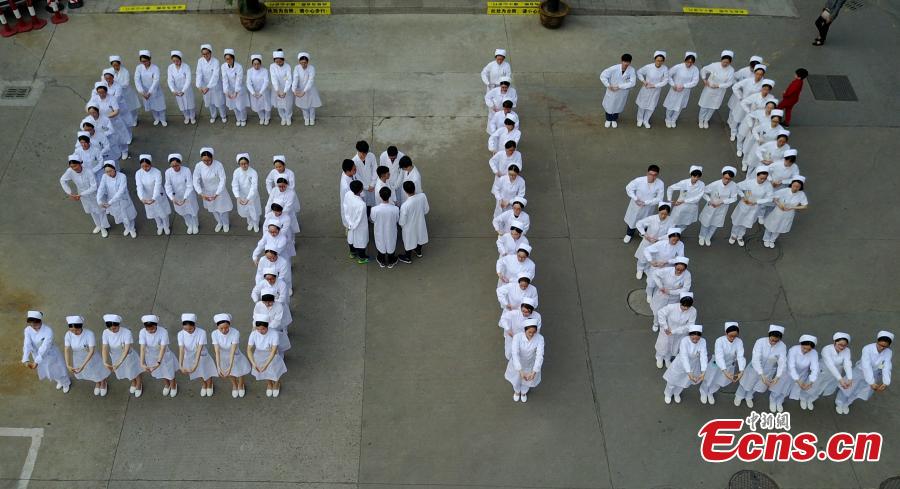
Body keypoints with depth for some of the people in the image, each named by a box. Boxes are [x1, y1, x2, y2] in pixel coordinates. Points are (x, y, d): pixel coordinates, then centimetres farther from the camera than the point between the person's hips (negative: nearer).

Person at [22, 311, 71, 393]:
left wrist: (36, 362, -44)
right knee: (47, 371, 29)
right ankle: (59, 381, 61)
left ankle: (66, 383, 53)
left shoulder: (48, 331, -34)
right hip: (38, 356, 5)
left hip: (51, 355, -4)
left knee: (58, 370, 20)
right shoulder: (28, 330, -21)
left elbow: (45, 347, -38)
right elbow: (27, 345, -30)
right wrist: (26, 360, -43)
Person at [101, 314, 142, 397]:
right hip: (115, 358, 4)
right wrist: (105, 362, -42)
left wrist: (119, 363, -47)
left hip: (128, 357, -4)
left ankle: (139, 386, 55)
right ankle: (133, 383, 63)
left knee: (134, 372, 20)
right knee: (122, 373, 29)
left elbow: (127, 350, -37)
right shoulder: (106, 333, -22)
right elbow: (104, 348, -27)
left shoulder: (126, 332, -34)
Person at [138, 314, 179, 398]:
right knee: (160, 373, 28)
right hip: (152, 357, 3)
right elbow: (142, 348, -30)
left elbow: (163, 348, -36)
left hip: (164, 356, -3)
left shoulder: (163, 332, -33)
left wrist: (158, 362, -48)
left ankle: (173, 386, 54)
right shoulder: (142, 332, -25)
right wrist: (142, 363, -41)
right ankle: (166, 385, 60)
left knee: (169, 373, 20)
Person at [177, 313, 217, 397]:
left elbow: (199, 350, -35)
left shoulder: (202, 332, -31)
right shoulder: (181, 334, -24)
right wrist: (181, 366, -40)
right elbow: (181, 351, -29)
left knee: (207, 373, 19)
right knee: (200, 374, 26)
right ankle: (203, 385, 59)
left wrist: (195, 365, -42)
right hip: (190, 358, 2)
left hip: (202, 357, -2)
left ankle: (209, 386, 54)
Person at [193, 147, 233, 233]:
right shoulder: (198, 166, -23)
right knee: (213, 209, 25)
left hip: (219, 191, -2)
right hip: (207, 192, 2)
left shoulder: (218, 165, -29)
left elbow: (222, 180, -26)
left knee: (222, 208, 19)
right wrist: (201, 194, -29)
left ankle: (225, 223, 49)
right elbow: (196, 181, -18)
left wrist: (217, 194, -32)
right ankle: (219, 222, 54)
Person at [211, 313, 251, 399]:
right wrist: (218, 367, -40)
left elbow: (233, 352, -37)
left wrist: (230, 367, -43)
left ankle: (240, 385, 57)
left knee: (239, 373, 21)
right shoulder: (215, 334, -27)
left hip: (236, 357, -2)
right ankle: (234, 385, 61)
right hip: (224, 358, 2)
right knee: (230, 374, 27)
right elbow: (217, 352, -31)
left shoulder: (235, 333, -35)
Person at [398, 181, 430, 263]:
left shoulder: (405, 205, -39)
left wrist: (399, 222, 0)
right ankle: (419, 252, 60)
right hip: (420, 223, 4)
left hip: (410, 227, -4)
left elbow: (402, 222, -24)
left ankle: (408, 258, 49)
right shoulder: (422, 196, -26)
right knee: (419, 237, 33)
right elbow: (426, 210, -7)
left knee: (409, 242, 24)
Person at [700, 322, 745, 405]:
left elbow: (740, 356, -31)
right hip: (716, 364, -3)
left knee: (722, 381, 15)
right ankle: (704, 393, 45)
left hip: (729, 365, 3)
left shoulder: (739, 342, -23)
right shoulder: (719, 341, -32)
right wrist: (725, 372, -55)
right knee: (710, 380, 9)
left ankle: (711, 393, 48)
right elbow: (719, 357, -42)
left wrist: (741, 371, -47)